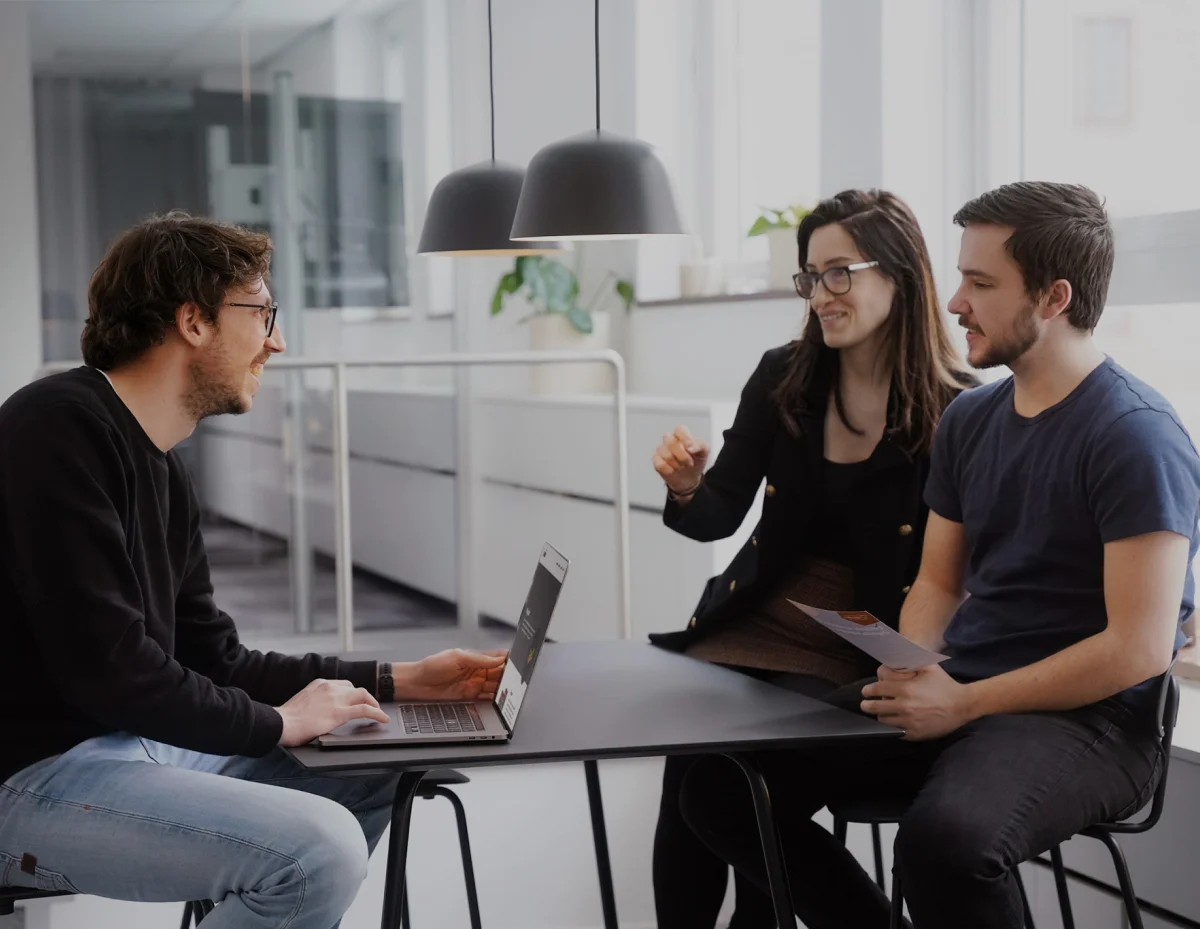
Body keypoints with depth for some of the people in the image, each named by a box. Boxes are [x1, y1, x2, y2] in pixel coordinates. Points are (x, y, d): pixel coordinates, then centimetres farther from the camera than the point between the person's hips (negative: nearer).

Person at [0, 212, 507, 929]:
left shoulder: (163, 466, 12)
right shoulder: (61, 427, -17)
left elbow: (215, 661, 15)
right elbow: (105, 665, -23)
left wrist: (398, 681, 10)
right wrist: (276, 723, -11)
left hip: (135, 741, 10)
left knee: (371, 774, 15)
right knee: (321, 847, -26)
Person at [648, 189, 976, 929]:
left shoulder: (957, 410, -7)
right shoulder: (782, 377, 5)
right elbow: (721, 517, 4)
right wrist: (687, 490, -18)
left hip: (866, 645, -3)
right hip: (758, 616, 3)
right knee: (689, 745, -21)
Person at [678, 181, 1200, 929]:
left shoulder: (1136, 434, -13)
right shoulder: (969, 418, 11)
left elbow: (1140, 647, -18)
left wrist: (963, 704, -19)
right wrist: (909, 677, -4)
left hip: (1084, 717, -7)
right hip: (955, 697, 7)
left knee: (945, 839, -39)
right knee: (722, 786, -7)